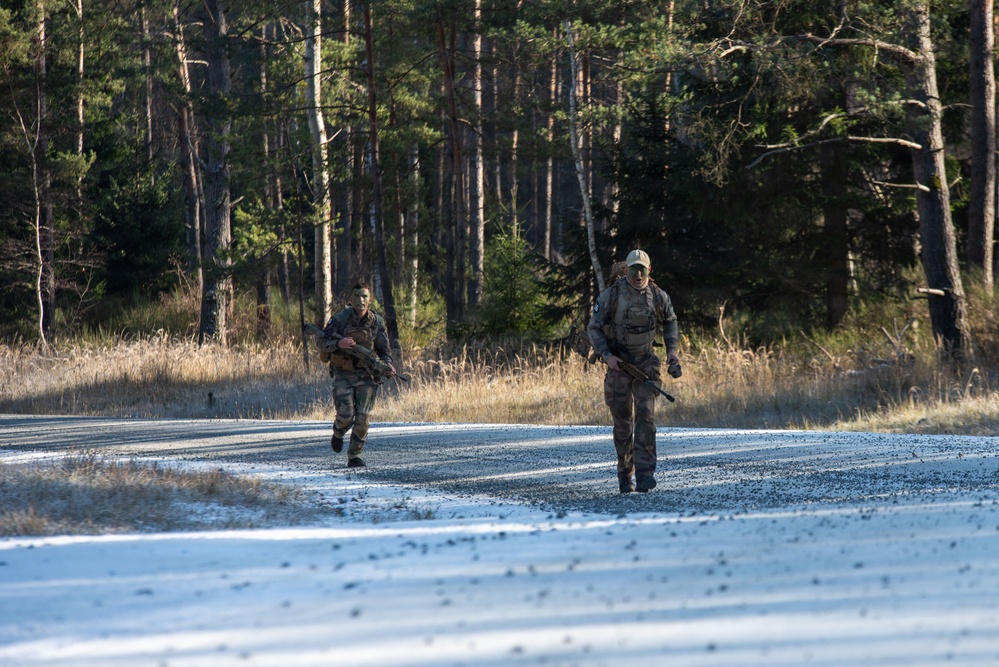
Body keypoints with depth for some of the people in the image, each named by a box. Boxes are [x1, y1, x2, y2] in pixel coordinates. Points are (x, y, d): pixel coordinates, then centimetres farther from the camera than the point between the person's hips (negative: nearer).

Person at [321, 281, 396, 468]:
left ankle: (354, 455, 8)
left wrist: (388, 365, -12)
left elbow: (383, 350, 9)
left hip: (366, 376, 2)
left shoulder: (377, 322, 1)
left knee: (363, 418, -7)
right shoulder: (340, 319, -7)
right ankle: (338, 434, 23)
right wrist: (338, 343, -27)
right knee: (346, 415, -13)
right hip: (343, 375, -2)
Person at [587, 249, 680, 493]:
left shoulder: (658, 296, -3)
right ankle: (624, 474, 19)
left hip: (646, 362, 1)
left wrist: (671, 350, 4)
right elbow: (593, 327, -4)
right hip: (618, 363, -1)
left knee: (646, 415, -13)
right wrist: (606, 355, -17)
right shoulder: (611, 295, -11)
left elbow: (670, 321, 17)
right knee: (622, 421, 4)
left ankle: (644, 474, -20)